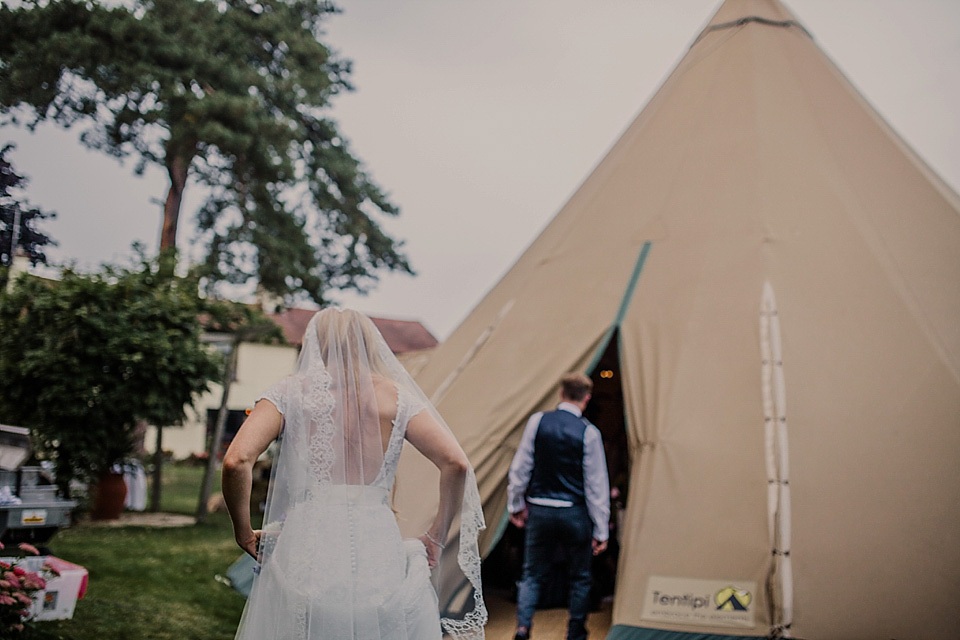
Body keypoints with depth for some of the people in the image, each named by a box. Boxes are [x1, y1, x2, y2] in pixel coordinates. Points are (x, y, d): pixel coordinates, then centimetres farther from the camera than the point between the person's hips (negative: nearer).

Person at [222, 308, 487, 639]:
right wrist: (436, 538, 8)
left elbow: (236, 462, -8)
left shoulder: (291, 392, 4)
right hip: (379, 551, 1)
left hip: (307, 552, -1)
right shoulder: (397, 396, 7)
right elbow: (456, 464, -3)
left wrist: (244, 534, 5)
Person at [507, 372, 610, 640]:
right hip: (574, 514, -2)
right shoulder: (588, 433, -9)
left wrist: (516, 505, 13)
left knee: (532, 573, 14)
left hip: (539, 510, 2)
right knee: (580, 577, 15)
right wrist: (601, 530, 0)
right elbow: (596, 485, -6)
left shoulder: (538, 421, -3)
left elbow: (520, 467, 1)